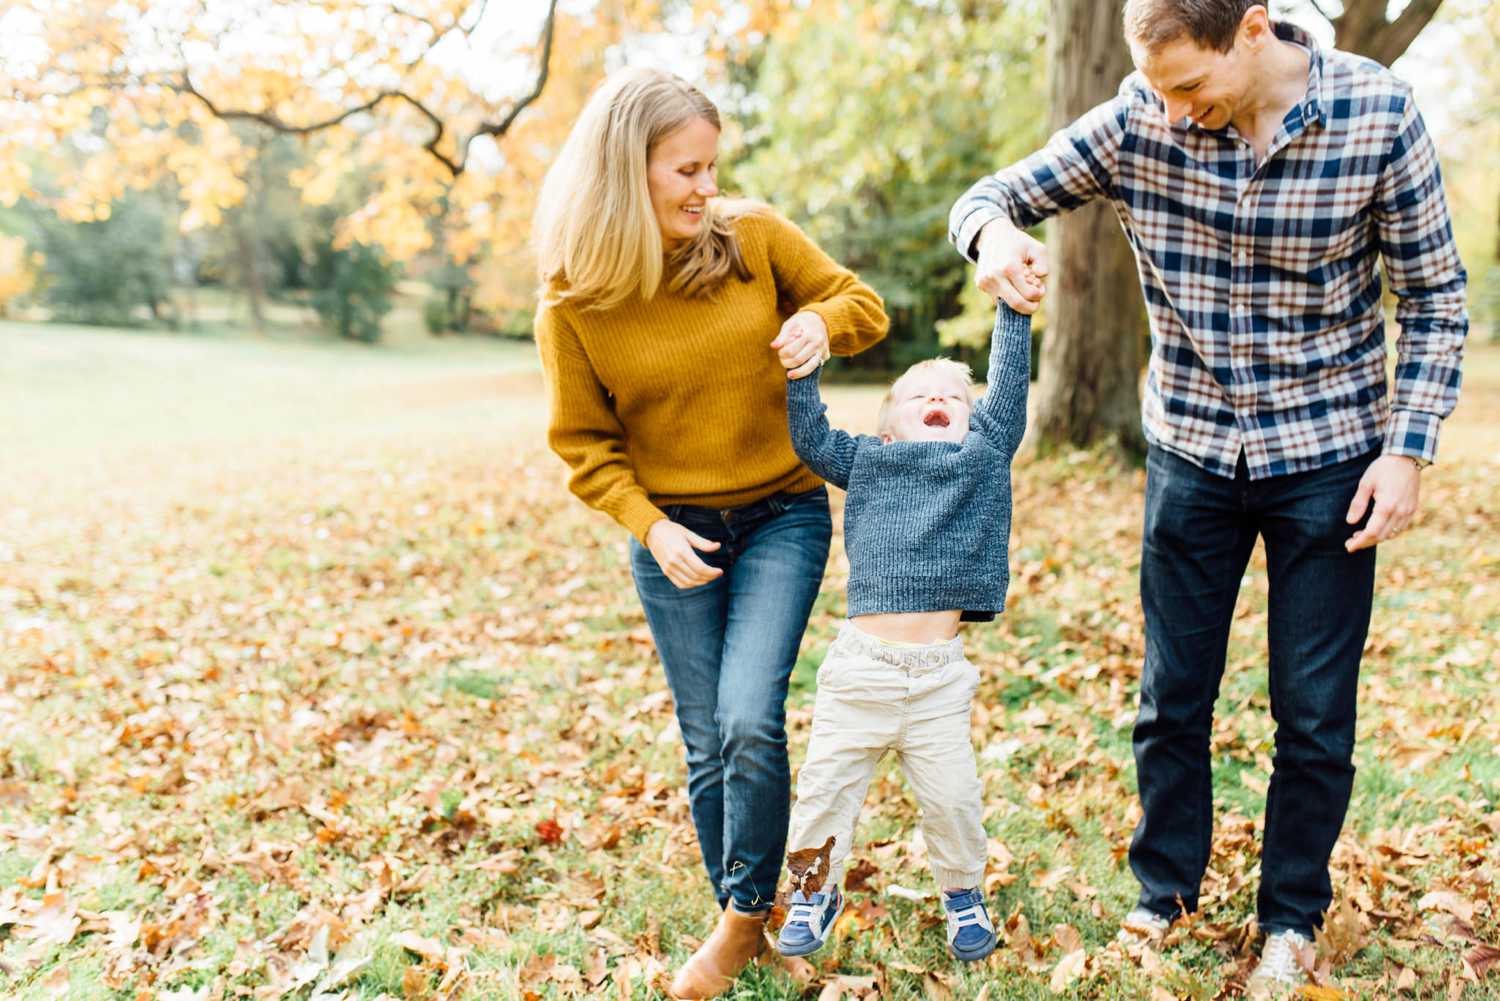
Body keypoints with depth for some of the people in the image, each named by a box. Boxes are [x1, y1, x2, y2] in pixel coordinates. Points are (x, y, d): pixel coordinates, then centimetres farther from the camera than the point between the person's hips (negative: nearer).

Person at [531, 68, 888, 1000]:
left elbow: (862, 302, 4)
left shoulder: (755, 237, -8)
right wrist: (651, 527, -15)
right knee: (708, 744, 7)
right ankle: (745, 925, 29)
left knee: (750, 722, -13)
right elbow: (585, 443, -2)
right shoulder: (574, 298, -10)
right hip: (673, 534, 1)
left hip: (781, 514, 0)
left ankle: (746, 913, 11)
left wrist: (821, 321, -18)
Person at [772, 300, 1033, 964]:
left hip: (938, 677, 0)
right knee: (825, 785, 9)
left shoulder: (983, 456, 10)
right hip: (858, 667, 1)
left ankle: (963, 893, 30)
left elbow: (1008, 392, 4)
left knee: (952, 798, 3)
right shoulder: (866, 462, 10)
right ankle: (815, 891, 32)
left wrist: (1014, 310, -1)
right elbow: (810, 438, 1)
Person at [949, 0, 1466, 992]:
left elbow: (1436, 295, -4)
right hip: (1192, 455, 2)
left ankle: (1291, 918, 29)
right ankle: (1165, 893, 33)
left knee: (1316, 716, 7)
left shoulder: (1378, 113, -13)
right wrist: (995, 233, -28)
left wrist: (1409, 447, -12)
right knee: (1173, 701, 11)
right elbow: (991, 196, -3)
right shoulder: (1137, 121, -11)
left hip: (1326, 459, -1)